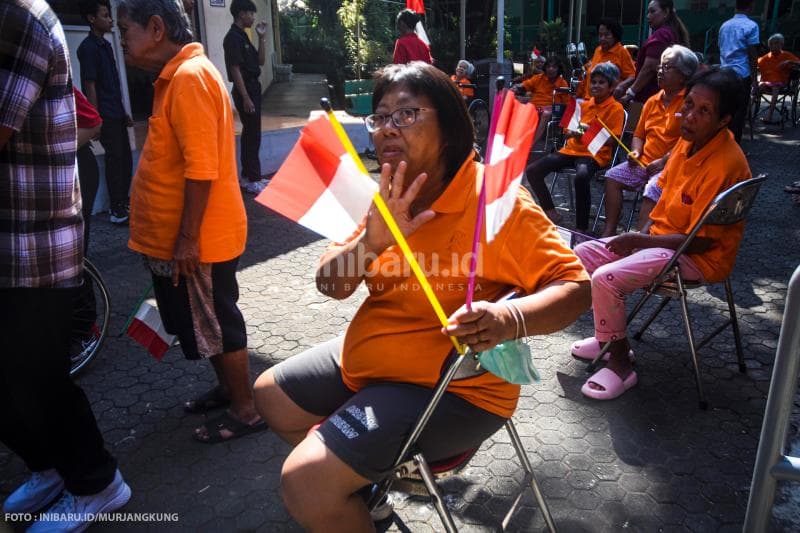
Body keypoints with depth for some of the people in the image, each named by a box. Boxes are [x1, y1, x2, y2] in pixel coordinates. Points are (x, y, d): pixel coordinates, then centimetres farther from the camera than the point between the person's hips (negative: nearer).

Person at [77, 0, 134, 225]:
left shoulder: (106, 45, 15)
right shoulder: (88, 47, -11)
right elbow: (90, 86, -14)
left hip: (116, 115, 8)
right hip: (105, 117, -8)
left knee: (125, 159, 12)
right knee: (115, 160, -4)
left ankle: (124, 203, 24)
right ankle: (117, 211, 3)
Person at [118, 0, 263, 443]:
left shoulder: (189, 77, -19)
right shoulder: (178, 75, 13)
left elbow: (201, 168, -24)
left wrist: (187, 240, -22)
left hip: (197, 241, -10)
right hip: (182, 237, 10)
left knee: (215, 324, 4)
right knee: (204, 323, 21)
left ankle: (246, 409, 20)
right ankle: (228, 388, 39)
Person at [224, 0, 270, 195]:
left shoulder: (243, 36, 14)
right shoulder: (233, 37, -14)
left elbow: (261, 61, 16)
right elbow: (235, 69, -19)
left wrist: (262, 37, 6)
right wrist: (245, 97, -22)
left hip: (253, 88, 10)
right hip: (245, 91, -10)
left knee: (250, 133, 12)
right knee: (253, 135, -7)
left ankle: (247, 176, 19)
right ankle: (253, 180, -1)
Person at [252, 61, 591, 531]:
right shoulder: (383, 195, 1)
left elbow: (574, 287, -19)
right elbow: (332, 285, -2)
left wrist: (509, 319, -39)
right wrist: (372, 242, -23)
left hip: (452, 386, -8)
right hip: (367, 361, 8)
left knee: (306, 483, -18)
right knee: (272, 396, 22)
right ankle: (366, 481, 35)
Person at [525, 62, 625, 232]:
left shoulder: (616, 108, -2)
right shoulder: (584, 104, 16)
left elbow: (610, 140, -10)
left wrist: (586, 135, -24)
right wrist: (570, 133, -7)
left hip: (595, 154, -7)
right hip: (571, 149, 7)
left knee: (581, 177, -41)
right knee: (532, 171, -9)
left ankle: (581, 229, -28)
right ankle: (551, 213, 4)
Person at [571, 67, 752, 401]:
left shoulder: (725, 164, -25)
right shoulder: (689, 139, 0)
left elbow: (700, 240, -24)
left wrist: (641, 241, -19)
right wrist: (645, 231, -1)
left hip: (699, 257, -9)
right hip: (663, 236, 9)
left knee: (605, 279, -26)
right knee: (582, 255, 4)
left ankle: (620, 365, -6)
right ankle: (612, 336, 17)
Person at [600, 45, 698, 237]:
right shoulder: (652, 101, 15)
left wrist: (664, 161, -19)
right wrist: (635, 152, 2)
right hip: (645, 163, 8)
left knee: (652, 191, -31)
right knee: (613, 176, -5)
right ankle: (609, 231, -6)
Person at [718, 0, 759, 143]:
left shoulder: (724, 25, 10)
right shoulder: (751, 26, -9)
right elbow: (752, 55, -10)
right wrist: (754, 79, -6)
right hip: (742, 75, -6)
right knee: (739, 113, 0)